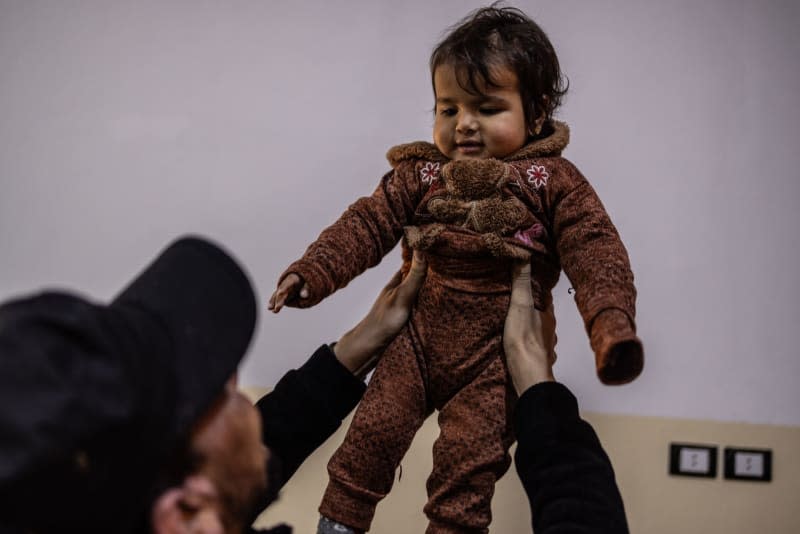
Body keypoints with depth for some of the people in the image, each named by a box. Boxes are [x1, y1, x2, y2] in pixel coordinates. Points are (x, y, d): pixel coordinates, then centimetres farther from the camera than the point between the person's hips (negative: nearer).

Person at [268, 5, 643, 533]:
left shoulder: (554, 182, -5)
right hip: (420, 337, 3)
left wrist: (613, 322, -27)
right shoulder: (422, 173, 3)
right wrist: (313, 272, -11)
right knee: (374, 430, -3)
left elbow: (595, 251, -11)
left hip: (498, 355, -2)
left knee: (468, 460, -6)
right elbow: (367, 224, 2)